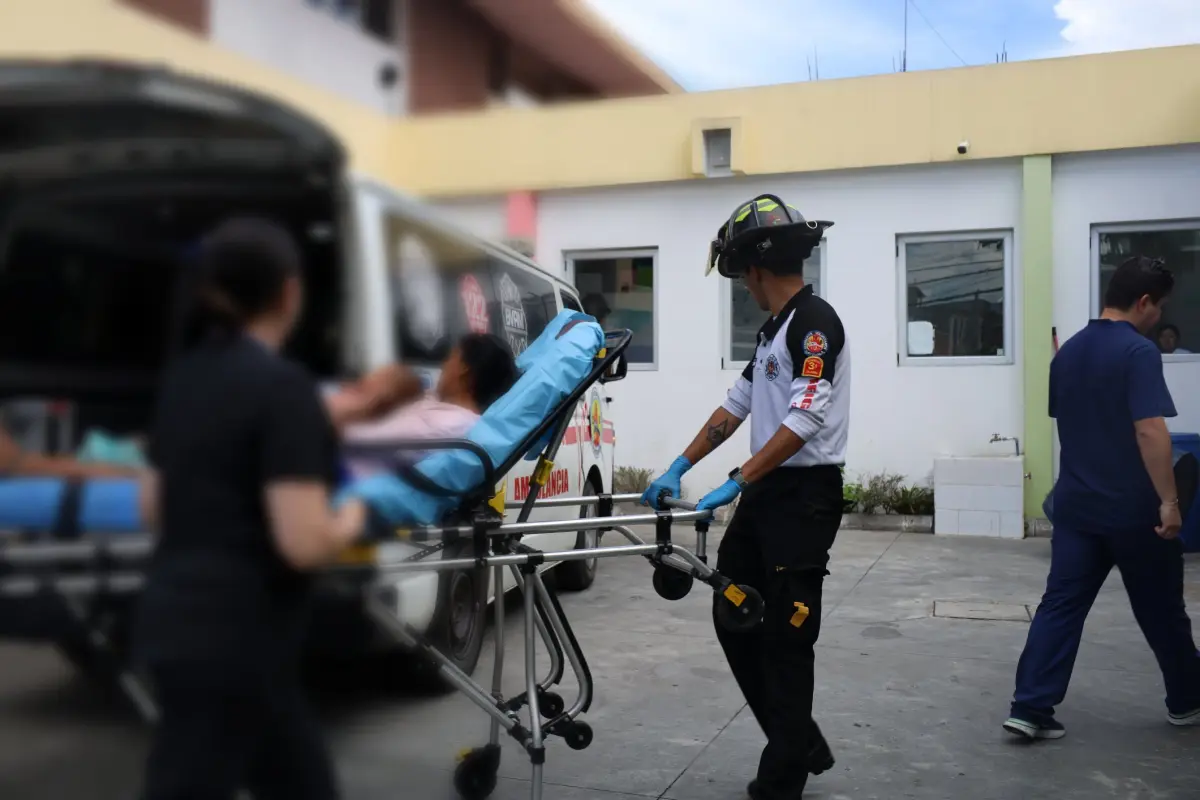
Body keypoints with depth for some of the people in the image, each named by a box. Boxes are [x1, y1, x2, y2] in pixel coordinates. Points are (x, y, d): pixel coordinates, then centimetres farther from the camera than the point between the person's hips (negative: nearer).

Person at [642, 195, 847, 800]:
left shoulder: (814, 322, -13)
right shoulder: (773, 331, 17)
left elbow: (804, 421, -22)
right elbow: (734, 407, 20)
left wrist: (735, 483, -23)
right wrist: (679, 468, 15)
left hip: (805, 498, -9)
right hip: (765, 495, 10)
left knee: (785, 638, -1)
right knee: (735, 621, 12)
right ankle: (802, 744, 26)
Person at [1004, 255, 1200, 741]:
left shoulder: (1067, 352, 9)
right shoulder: (1138, 351, -15)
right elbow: (1149, 430, -22)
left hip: (1075, 504, 6)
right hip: (1133, 508, -5)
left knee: (1060, 605, 3)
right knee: (1161, 611, 13)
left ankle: (1030, 709, -3)